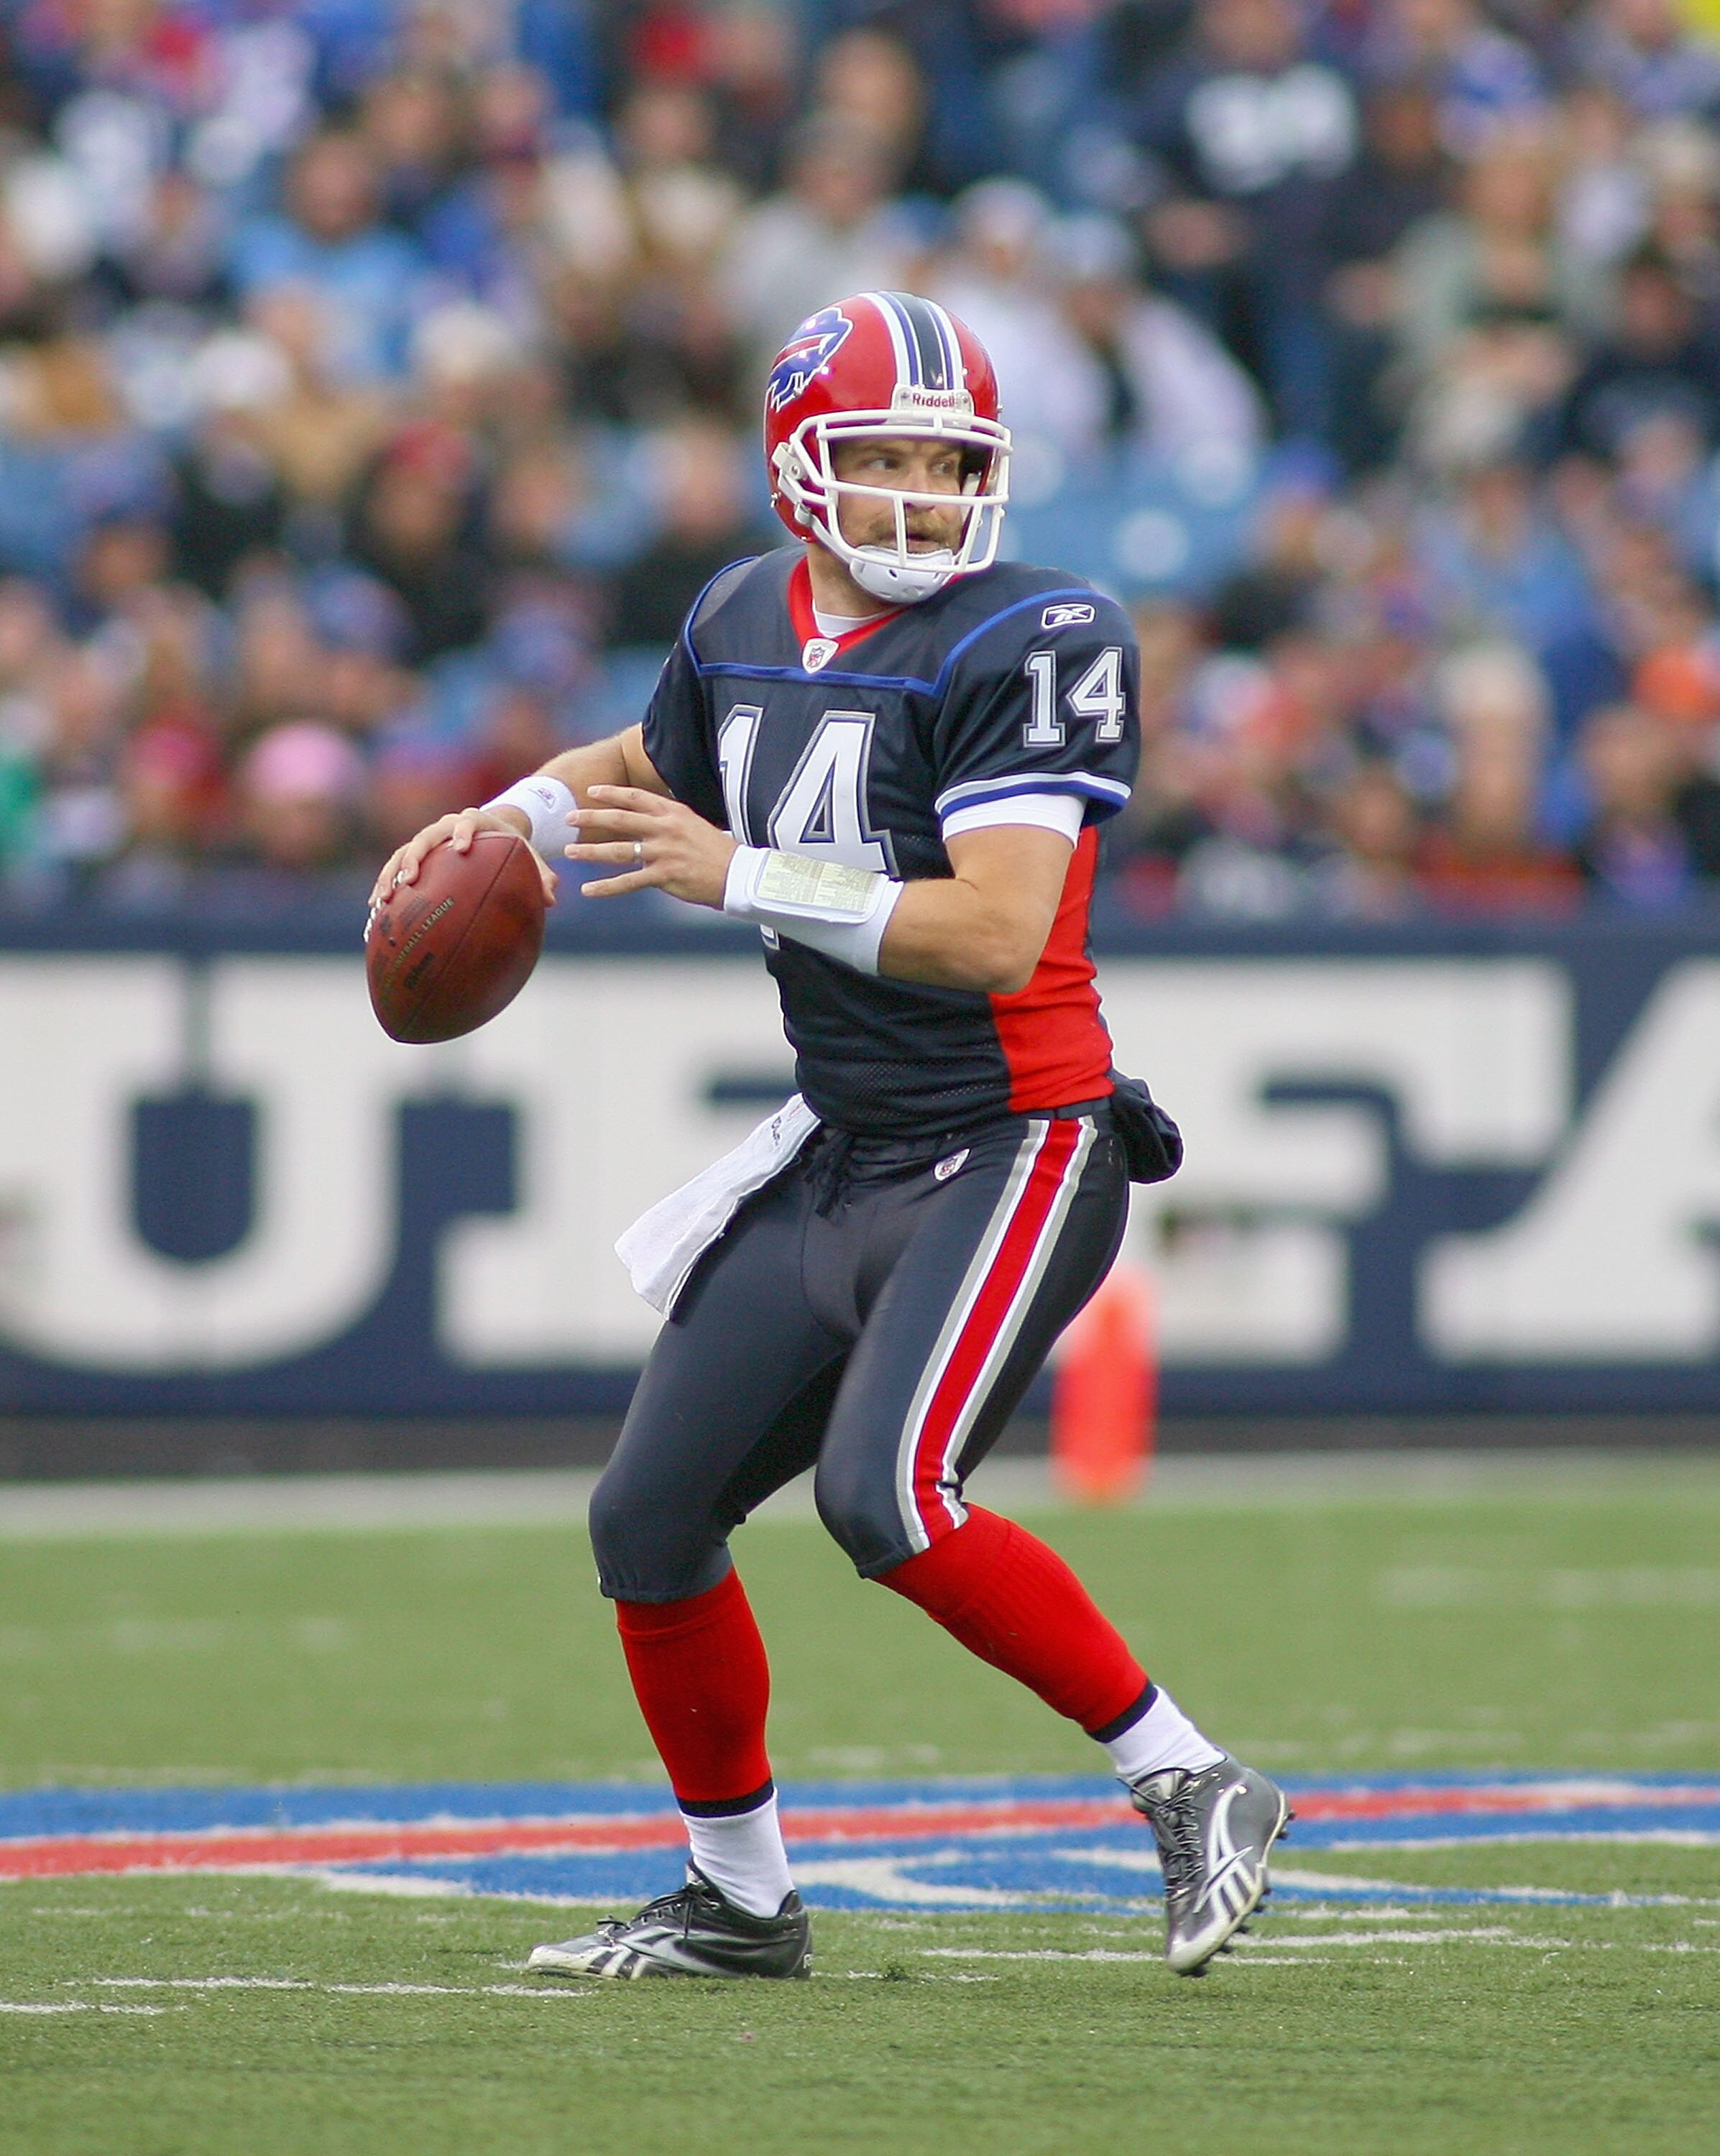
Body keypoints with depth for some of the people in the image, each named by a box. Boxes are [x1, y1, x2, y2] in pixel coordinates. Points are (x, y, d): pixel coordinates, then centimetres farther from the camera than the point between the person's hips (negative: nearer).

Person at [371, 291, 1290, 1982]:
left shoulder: (1026, 643, -15)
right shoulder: (747, 625, 7)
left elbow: (998, 932, -26)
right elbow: (643, 770, 30)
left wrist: (739, 875, -27)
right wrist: (499, 825, 11)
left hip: (1012, 1147, -8)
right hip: (840, 1159, 8)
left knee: (885, 1498, -25)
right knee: (649, 1524, 7)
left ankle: (1189, 1786, -11)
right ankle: (739, 1896, 26)